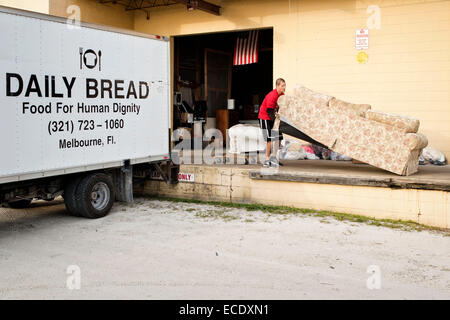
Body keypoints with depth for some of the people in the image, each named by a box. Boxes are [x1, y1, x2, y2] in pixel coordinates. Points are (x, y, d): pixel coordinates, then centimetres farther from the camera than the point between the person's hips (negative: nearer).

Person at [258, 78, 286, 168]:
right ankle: (267, 160, -5)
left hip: (273, 118, 8)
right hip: (265, 117, -8)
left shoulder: (282, 95, 0)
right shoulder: (272, 96, -24)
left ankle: (274, 157, 15)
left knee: (279, 137, 3)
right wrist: (276, 120, -28)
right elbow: (269, 111, -25)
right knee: (270, 139, -12)